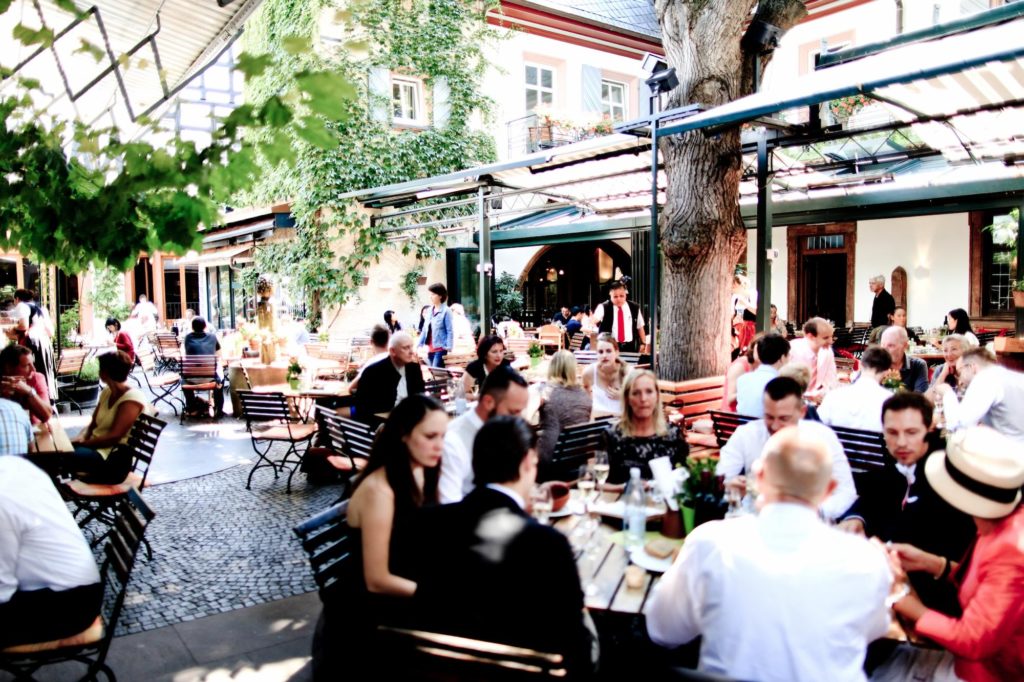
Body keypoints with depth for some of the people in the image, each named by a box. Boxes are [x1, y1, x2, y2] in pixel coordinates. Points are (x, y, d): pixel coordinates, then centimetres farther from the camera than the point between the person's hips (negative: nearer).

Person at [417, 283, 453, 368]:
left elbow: (450, 331, -11)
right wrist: (419, 345, 14)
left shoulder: (446, 311, -9)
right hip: (430, 349, 7)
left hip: (440, 348, -7)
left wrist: (449, 348, -16)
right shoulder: (430, 310, 11)